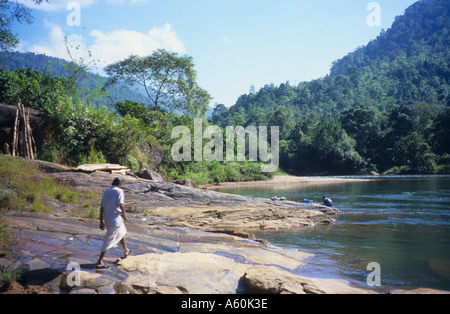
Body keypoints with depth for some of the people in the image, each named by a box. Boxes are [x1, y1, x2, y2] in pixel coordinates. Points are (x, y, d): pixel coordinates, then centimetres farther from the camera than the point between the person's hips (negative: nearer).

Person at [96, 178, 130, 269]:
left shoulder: (106, 192, 11)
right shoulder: (119, 191, -9)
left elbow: (102, 208, 9)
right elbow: (121, 205, -22)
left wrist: (101, 221, 12)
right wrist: (123, 213, -4)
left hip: (107, 220, 7)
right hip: (116, 220, -7)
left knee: (122, 231, 30)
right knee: (109, 241, -2)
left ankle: (126, 251, 47)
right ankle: (99, 262, -3)